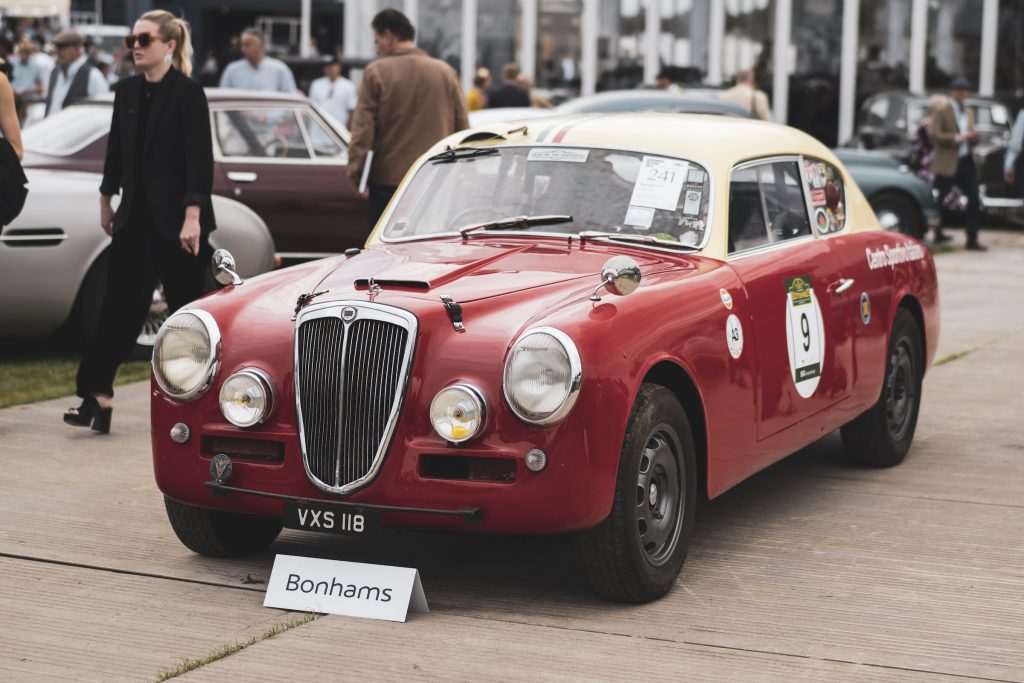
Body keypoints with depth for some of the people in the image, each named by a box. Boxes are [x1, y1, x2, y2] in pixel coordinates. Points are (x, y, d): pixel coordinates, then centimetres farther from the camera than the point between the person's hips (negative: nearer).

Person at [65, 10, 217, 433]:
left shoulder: (187, 94, -11)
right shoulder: (128, 91, 8)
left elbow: (199, 160, -15)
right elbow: (116, 152, 16)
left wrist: (192, 217, -21)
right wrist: (106, 202, 19)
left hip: (177, 219, -6)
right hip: (136, 216, 6)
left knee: (184, 307, 4)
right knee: (120, 304, 0)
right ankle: (98, 395, -4)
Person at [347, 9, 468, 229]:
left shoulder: (377, 72, -4)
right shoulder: (446, 72, 6)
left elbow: (362, 128, -8)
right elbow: (462, 128, 8)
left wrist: (356, 175, -4)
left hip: (387, 180, -3)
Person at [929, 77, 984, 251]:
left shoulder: (969, 113, 20)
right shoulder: (942, 111, -3)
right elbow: (934, 135, -13)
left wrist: (973, 137, 0)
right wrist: (957, 137, -20)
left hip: (966, 163, 7)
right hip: (947, 163, -7)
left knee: (974, 201, 2)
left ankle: (972, 240, 10)